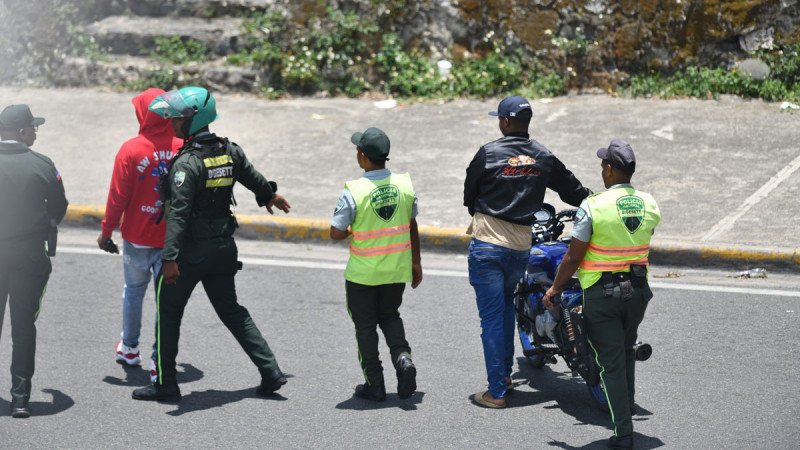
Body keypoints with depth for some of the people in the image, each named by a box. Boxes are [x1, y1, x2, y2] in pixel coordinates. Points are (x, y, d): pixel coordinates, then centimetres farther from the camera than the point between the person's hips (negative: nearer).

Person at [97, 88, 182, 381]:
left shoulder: (131, 150, -13)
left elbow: (117, 197, -10)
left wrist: (106, 232, 2)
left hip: (137, 238, -1)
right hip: (174, 239, 1)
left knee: (133, 291, 19)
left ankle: (129, 347, 33)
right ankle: (160, 360, 5)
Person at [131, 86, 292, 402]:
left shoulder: (186, 163, -20)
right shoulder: (230, 151, 2)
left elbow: (178, 213, -26)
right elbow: (251, 177, 22)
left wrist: (170, 258, -30)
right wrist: (270, 195, 43)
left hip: (191, 250, -7)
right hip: (224, 245, 7)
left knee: (168, 313, 7)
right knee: (231, 310, 17)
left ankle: (165, 384, 11)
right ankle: (270, 372, 13)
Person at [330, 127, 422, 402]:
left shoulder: (354, 192, -20)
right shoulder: (405, 184, -6)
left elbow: (336, 233, -17)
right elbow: (412, 227, 5)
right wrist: (416, 263, 15)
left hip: (363, 273, -4)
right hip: (398, 269, 4)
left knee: (365, 325, 12)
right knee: (389, 316, 24)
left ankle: (374, 385, 15)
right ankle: (402, 357, 0)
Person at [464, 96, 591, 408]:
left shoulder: (488, 154, -8)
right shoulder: (544, 158, 4)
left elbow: (469, 194, 3)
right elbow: (573, 190, 9)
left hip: (486, 245, -4)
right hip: (521, 247, 4)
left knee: (491, 318, -1)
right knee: (506, 310, 26)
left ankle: (496, 392, -1)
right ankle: (505, 374, 32)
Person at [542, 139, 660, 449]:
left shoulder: (593, 207, -17)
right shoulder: (649, 205, -2)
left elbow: (573, 256, -13)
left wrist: (554, 289, 1)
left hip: (602, 294, -5)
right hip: (638, 290, 5)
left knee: (612, 363, 1)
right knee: (627, 354, 25)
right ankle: (627, 410, 36)